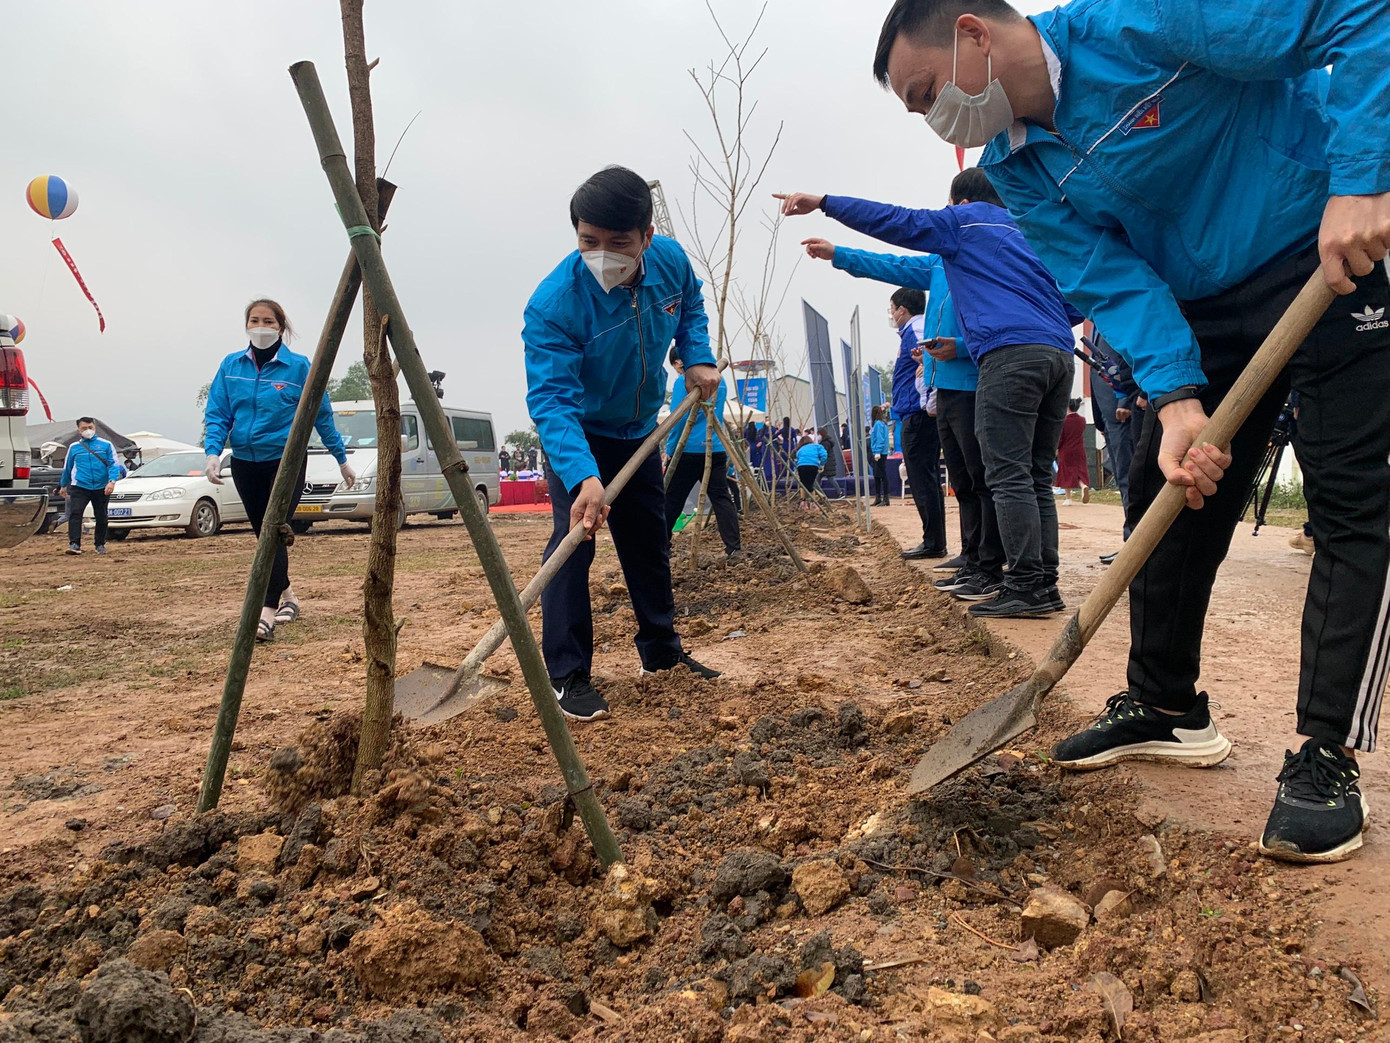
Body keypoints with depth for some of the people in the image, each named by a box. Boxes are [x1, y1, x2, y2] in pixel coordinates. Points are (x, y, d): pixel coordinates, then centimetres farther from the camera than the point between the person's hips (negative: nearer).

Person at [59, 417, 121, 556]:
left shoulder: (106, 445, 3)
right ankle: (74, 544, -21)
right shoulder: (74, 447, 9)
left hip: (101, 488, 0)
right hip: (79, 487, 0)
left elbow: (114, 464, -2)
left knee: (101, 517, 8)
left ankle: (100, 545, 23)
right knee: (75, 513, -17)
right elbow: (67, 468, 21)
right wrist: (63, 485, 30)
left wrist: (112, 481, -18)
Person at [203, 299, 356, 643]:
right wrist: (213, 452, -15)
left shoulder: (299, 367, -7)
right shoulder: (231, 366, 3)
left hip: (286, 461, -4)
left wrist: (342, 459, 5)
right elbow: (217, 414, 2)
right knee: (265, 535, 13)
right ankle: (287, 595, 32)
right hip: (245, 462, 4)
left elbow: (322, 416, 0)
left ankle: (267, 613, -21)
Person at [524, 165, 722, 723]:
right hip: (576, 435, -5)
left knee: (650, 541, 14)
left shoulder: (671, 260, -18)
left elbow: (690, 308, 6)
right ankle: (567, 676, -7)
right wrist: (582, 476, -55)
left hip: (639, 430, 6)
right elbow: (551, 399, -41)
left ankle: (661, 651, 31)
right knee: (574, 539, -18)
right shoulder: (554, 303, -35)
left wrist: (697, 358, -11)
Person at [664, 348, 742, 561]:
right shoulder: (719, 381, 15)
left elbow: (678, 418, -11)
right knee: (721, 498, 3)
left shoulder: (682, 382, -6)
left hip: (688, 450, -5)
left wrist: (669, 451, -5)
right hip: (716, 450, 5)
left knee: (672, 501, 5)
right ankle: (733, 548, -5)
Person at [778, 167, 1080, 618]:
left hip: (1011, 351, -7)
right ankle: (1044, 586, 7)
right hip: (1059, 353, 8)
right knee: (1037, 477, 9)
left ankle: (1026, 586, -14)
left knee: (1009, 476, -10)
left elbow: (895, 221, 6)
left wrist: (823, 202, 8)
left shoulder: (963, 222, 12)